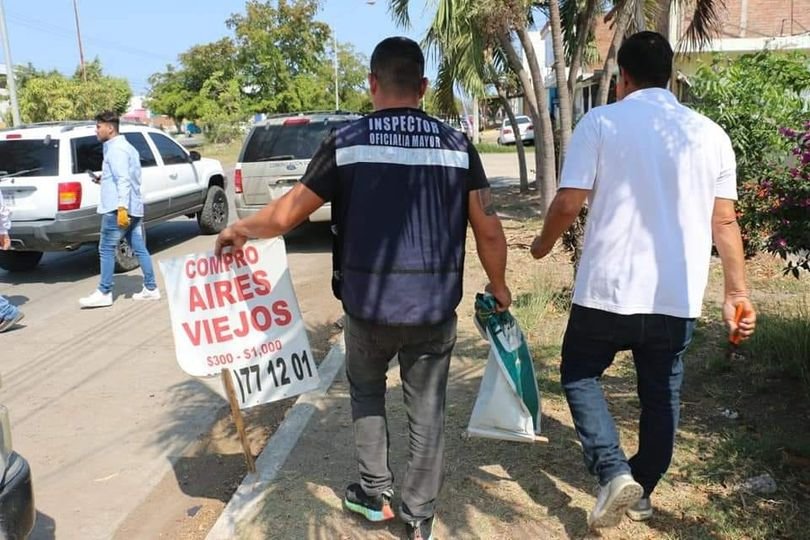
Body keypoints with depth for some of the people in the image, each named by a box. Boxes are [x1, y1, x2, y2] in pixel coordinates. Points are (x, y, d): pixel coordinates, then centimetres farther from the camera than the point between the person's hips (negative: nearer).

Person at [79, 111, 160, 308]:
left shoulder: (116, 149, -11)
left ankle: (104, 293, 0)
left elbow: (123, 180, -21)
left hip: (117, 208, -10)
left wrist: (121, 208, -27)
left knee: (106, 250, -4)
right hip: (134, 208, 10)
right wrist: (104, 178, 23)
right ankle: (151, 288, 12)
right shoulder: (126, 147, 20)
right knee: (139, 249, 9)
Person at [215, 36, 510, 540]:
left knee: (366, 390, 26)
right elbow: (489, 231, -1)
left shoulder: (347, 142, -6)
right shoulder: (456, 145, -2)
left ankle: (375, 494, 32)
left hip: (369, 305, 0)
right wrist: (499, 288, 16)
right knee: (428, 409, 15)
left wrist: (239, 229, 19)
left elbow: (286, 215, 0)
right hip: (436, 307, 1)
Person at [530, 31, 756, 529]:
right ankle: (642, 491, 32)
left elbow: (568, 204, -9)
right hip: (678, 296, 4)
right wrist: (738, 293, 7)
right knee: (661, 395, 18)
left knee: (580, 376, 17)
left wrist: (545, 244, 10)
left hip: (608, 289, -3)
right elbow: (724, 221, 3)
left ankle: (614, 474, 1)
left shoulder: (601, 122, -5)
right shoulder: (710, 133, 5)